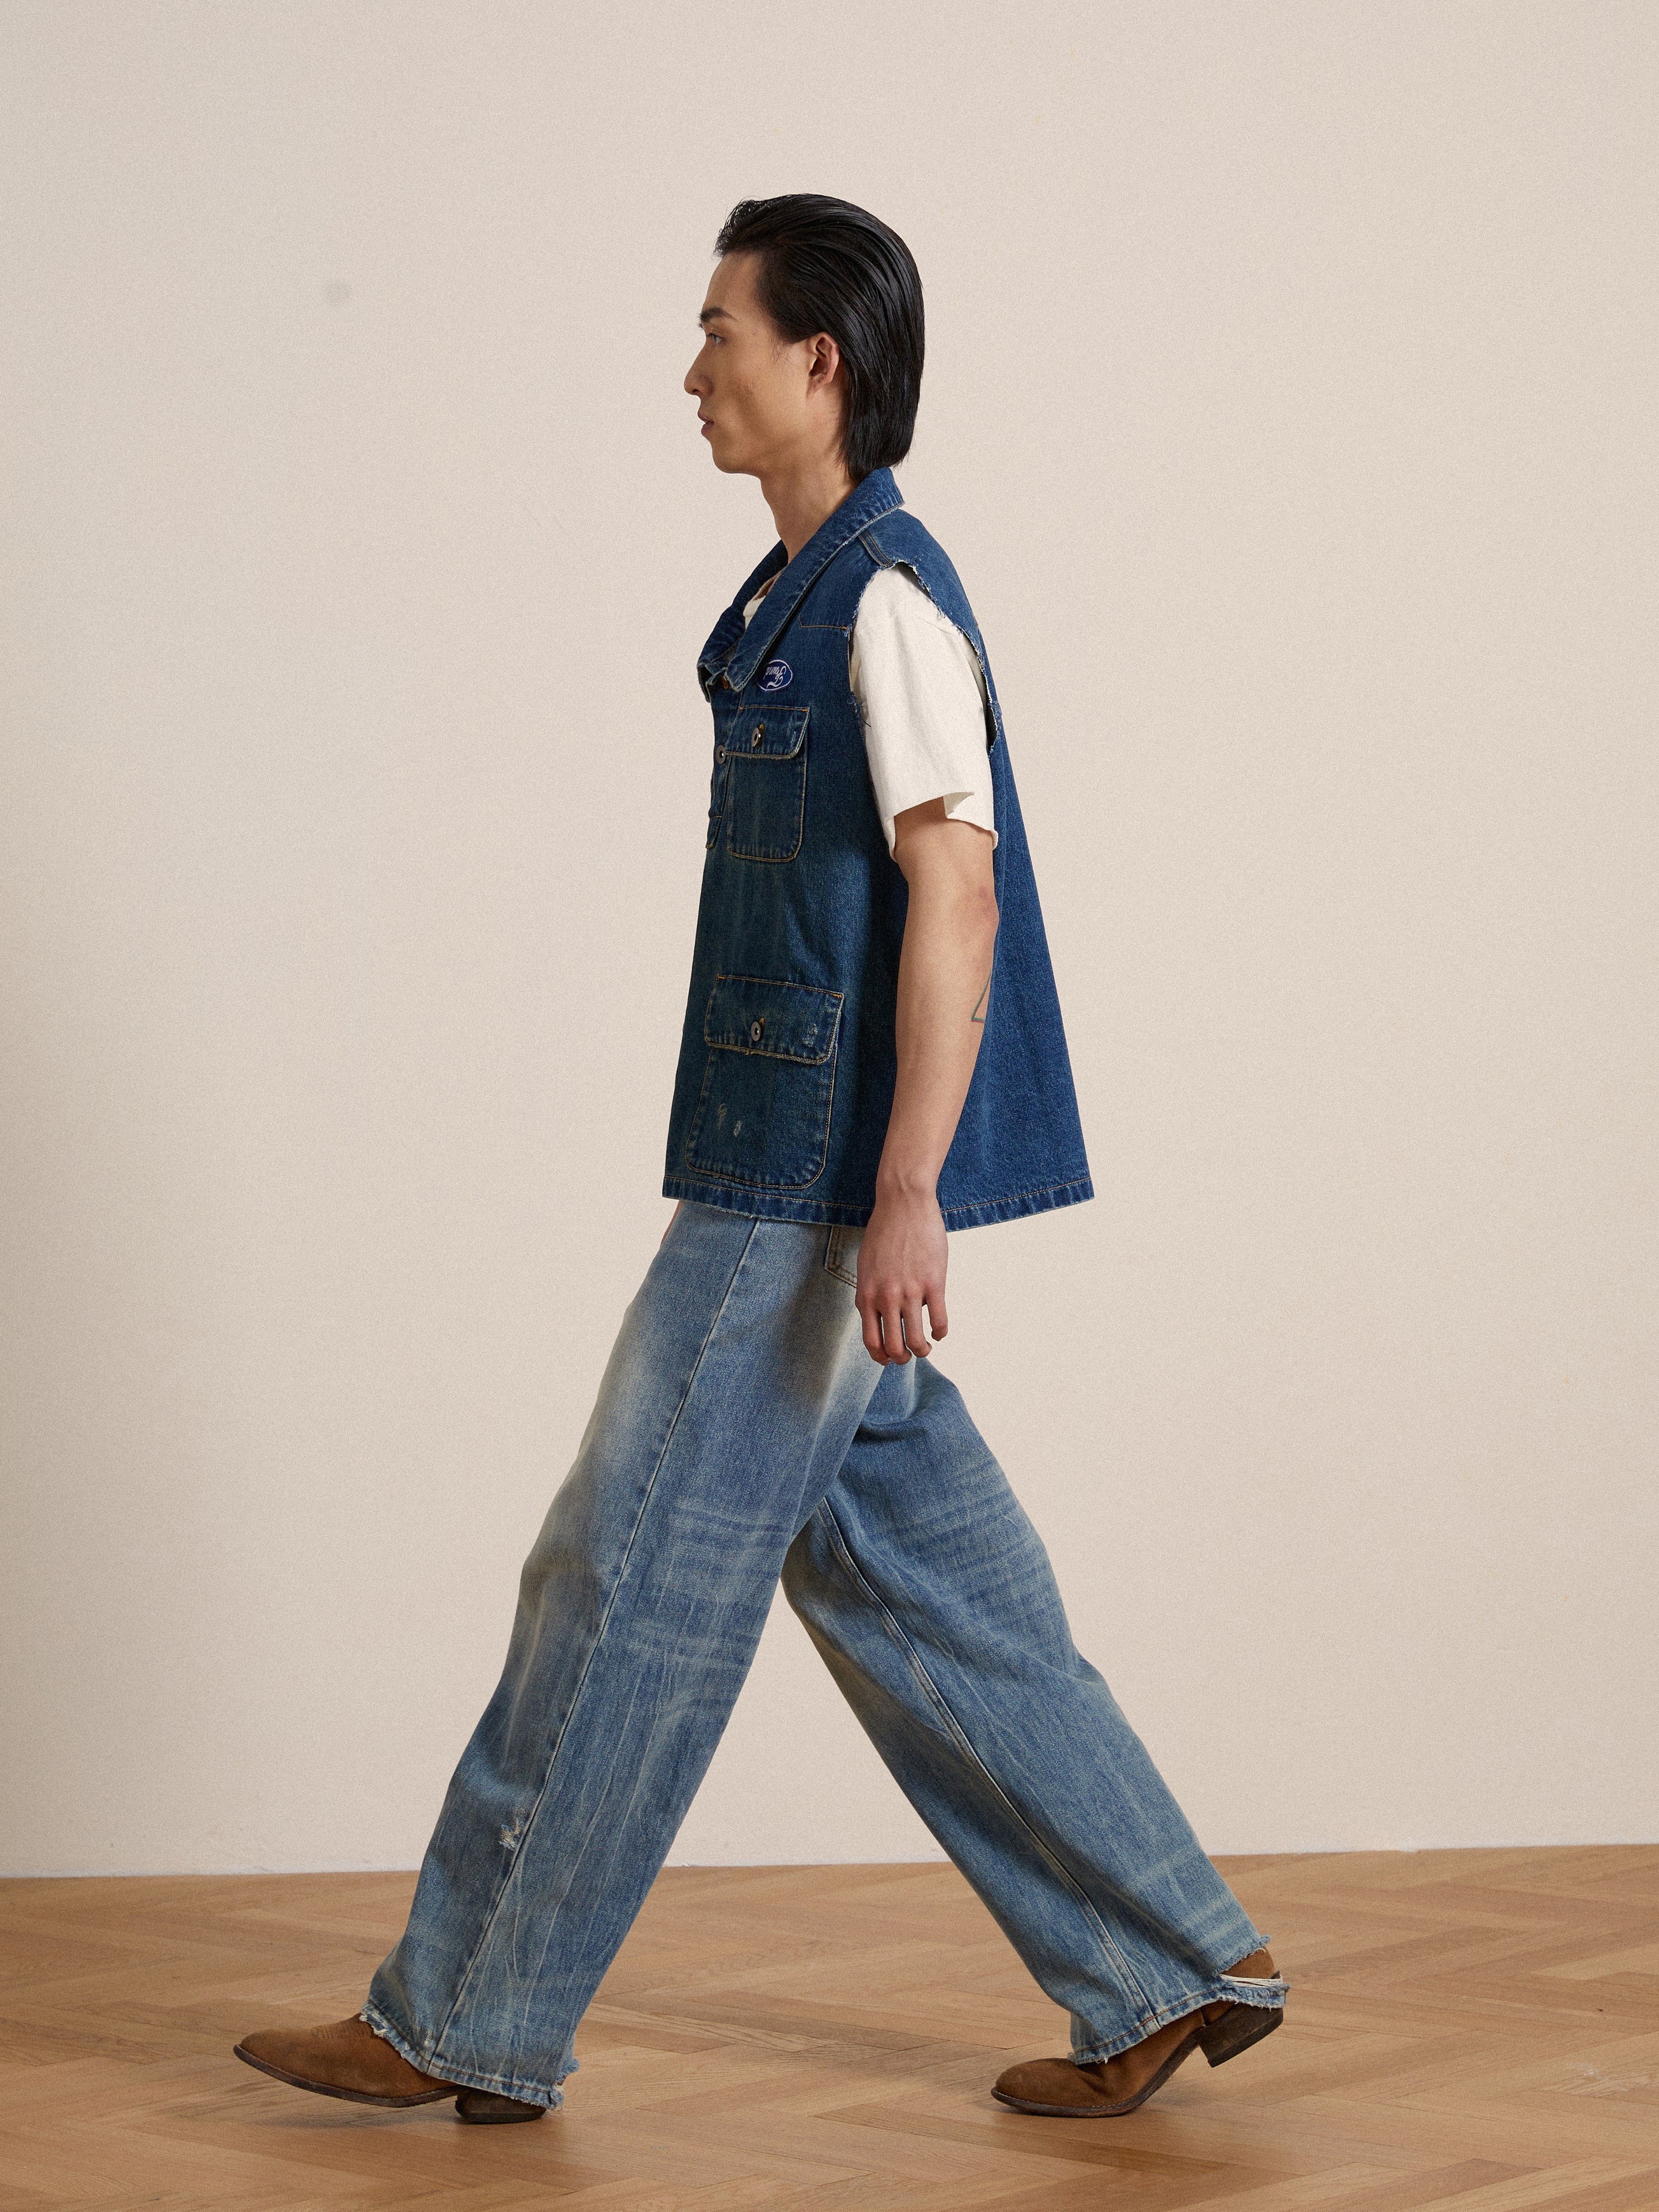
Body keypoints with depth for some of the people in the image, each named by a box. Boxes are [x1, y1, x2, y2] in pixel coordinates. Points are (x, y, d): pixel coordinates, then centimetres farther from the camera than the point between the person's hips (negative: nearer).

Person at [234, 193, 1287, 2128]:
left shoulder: (890, 597, -13)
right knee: (911, 1586, 12)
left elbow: (954, 894, -20)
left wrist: (905, 1197, -24)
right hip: (783, 1177, 10)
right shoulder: (794, 599, 17)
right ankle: (1168, 1972, 17)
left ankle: (470, 2023, 9)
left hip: (823, 1197, -10)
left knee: (628, 1580, -2)